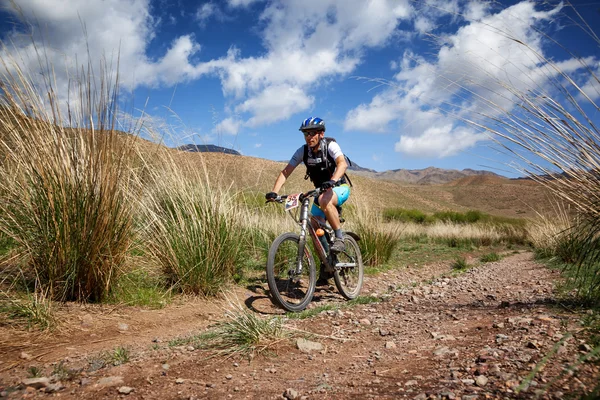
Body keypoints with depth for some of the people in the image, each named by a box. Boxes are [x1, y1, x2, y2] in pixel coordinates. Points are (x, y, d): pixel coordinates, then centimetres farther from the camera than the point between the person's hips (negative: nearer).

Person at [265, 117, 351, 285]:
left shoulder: (330, 145, -19)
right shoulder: (303, 151, -8)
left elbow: (342, 163, -37)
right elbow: (286, 171, -12)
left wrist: (333, 180, -56)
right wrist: (274, 192, -26)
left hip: (339, 187, -5)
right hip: (321, 190, 5)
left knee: (324, 201, -39)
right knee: (315, 229, -5)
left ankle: (339, 238, -23)